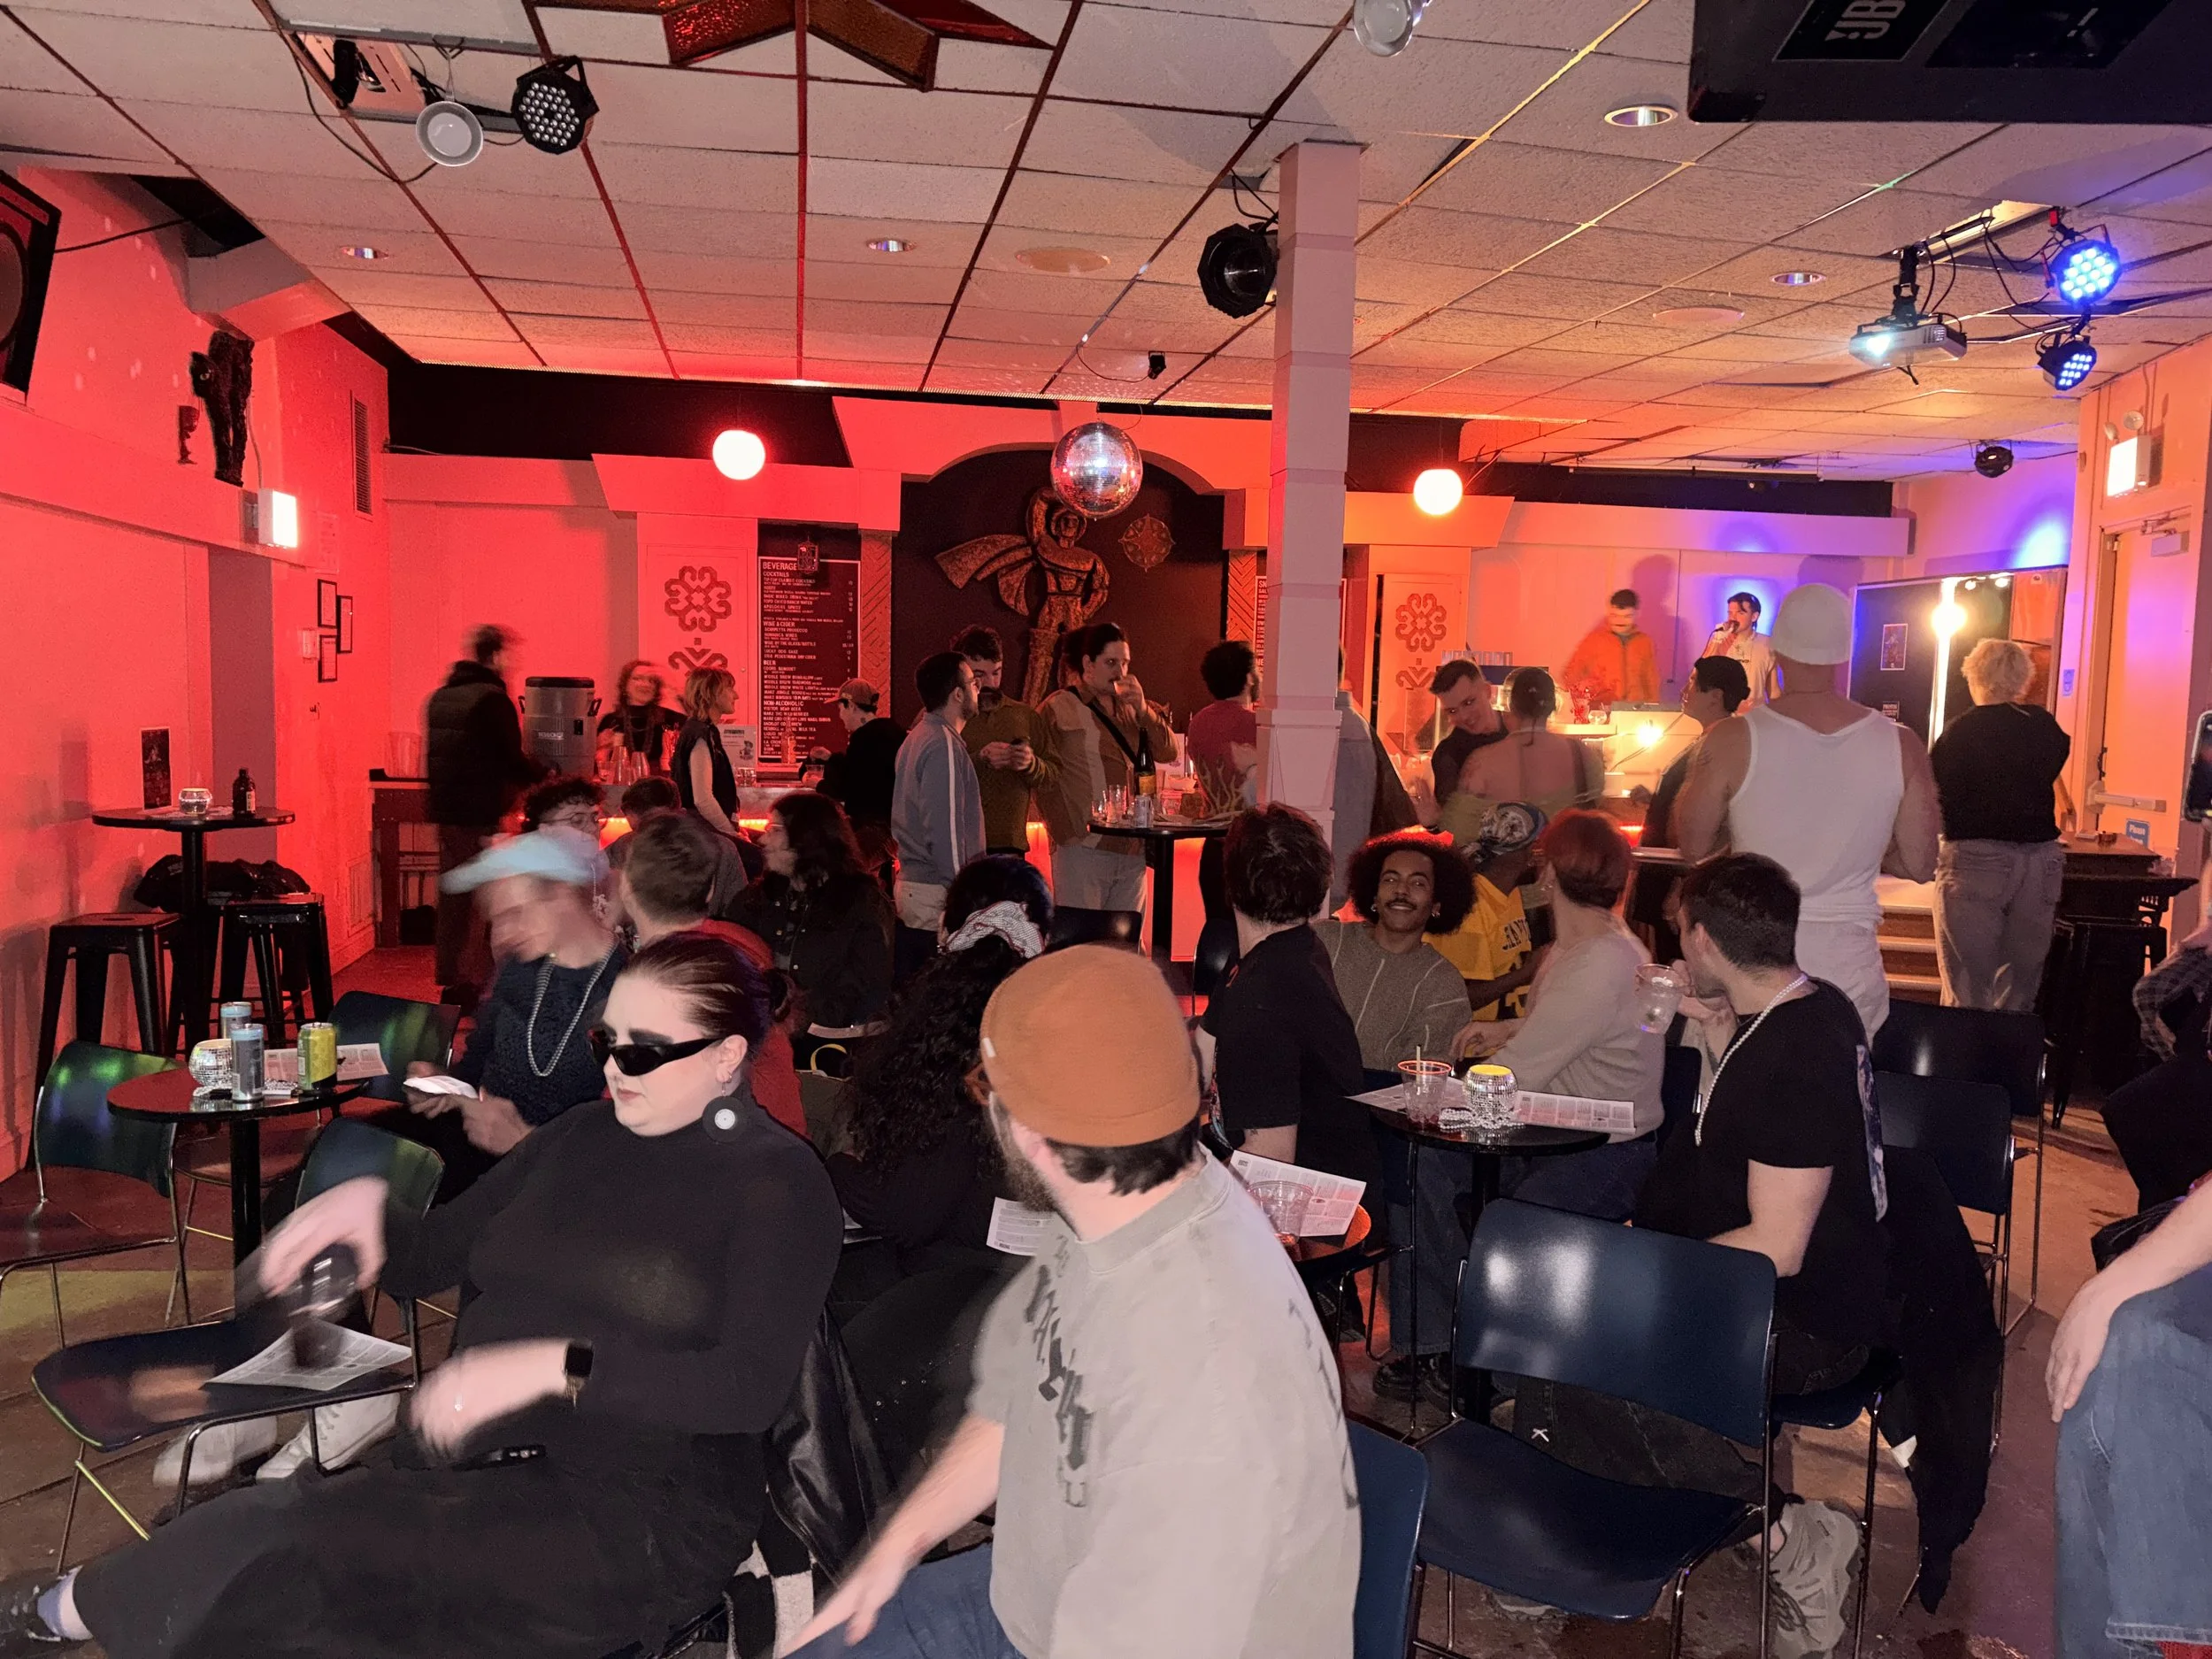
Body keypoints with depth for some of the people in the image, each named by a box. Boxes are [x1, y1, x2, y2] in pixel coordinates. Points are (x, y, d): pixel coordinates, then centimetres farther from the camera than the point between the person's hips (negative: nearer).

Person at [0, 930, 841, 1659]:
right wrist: (365, 1204, -1)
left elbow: (753, 1387, -17)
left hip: (638, 1518, -6)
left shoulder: (778, 1181, -6)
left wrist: (557, 1366, -24)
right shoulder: (586, 1136, 14)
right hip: (477, 1470, 6)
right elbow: (426, 1260, 20)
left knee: (268, 1555, -21)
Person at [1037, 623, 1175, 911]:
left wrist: (1143, 711, -6)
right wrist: (1066, 831, -13)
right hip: (1084, 848, -6)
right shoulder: (1058, 708, -1)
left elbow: (1167, 752, 8)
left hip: (1132, 847, 6)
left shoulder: (1129, 708, 17)